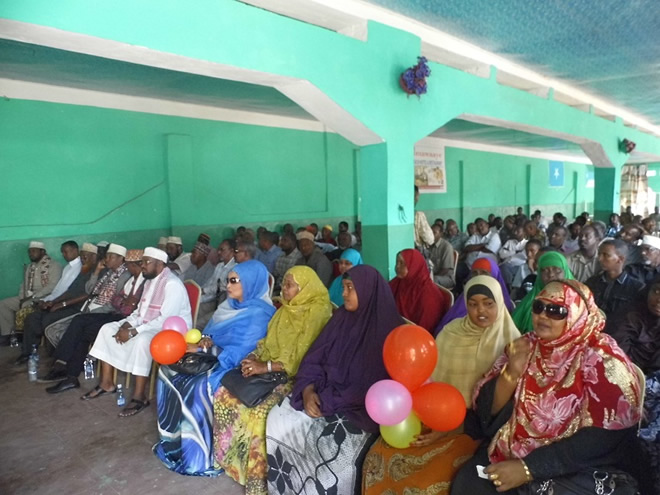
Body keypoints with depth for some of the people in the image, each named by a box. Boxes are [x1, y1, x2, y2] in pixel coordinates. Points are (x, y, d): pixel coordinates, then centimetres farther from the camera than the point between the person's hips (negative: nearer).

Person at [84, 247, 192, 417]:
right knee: (108, 329, 3)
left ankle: (139, 396, -24)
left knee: (141, 340, -37)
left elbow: (165, 320, -28)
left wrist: (133, 332, -27)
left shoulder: (172, 284, -21)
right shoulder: (150, 280, 10)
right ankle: (106, 382, 9)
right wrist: (127, 324, -6)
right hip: (147, 325, 10)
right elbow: (141, 309, 14)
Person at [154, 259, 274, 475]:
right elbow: (213, 331, 15)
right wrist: (206, 340, -8)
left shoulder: (258, 314, -19)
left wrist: (203, 349, -20)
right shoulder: (231, 304, 9)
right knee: (169, 370, -3)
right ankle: (174, 438, 7)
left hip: (236, 368, -9)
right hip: (216, 358, 9)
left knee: (198, 387, -29)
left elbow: (239, 353, -24)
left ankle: (198, 455, -12)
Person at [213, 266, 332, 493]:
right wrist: (254, 357, -4)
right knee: (224, 395, -4)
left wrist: (266, 367, -20)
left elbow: (303, 358, -21)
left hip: (296, 376, -8)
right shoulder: (286, 309, 10)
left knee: (259, 413, -29)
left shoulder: (317, 312, -16)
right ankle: (231, 458, 13)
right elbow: (269, 342, 15)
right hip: (270, 368, 8)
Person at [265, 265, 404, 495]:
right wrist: (308, 390, -12)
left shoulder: (386, 330, -12)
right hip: (323, 393, 5)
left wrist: (329, 404, -16)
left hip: (359, 408, -5)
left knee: (335, 446, -28)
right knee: (278, 418, -13)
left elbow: (373, 385, -15)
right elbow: (314, 358, 6)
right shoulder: (342, 317, 5)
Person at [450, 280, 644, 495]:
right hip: (512, 455, 3)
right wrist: (512, 373, -18)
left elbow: (601, 437, -16)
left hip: (577, 470, -3)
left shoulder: (601, 358, -10)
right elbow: (487, 410, 0)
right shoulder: (526, 346, 1)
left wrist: (529, 468, -19)